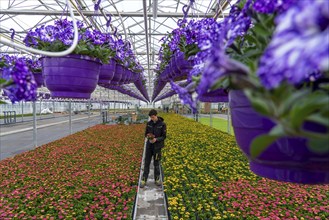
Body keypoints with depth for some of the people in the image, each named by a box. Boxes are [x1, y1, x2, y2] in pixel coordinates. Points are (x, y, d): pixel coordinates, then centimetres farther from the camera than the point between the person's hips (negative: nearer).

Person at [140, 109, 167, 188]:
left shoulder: (162, 124, -11)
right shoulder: (149, 123, 0)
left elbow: (164, 136, -9)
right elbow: (146, 134, 5)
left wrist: (156, 139, -27)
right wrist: (148, 136, -20)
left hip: (157, 146, -2)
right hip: (149, 145, 3)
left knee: (156, 163, 7)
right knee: (146, 162, 2)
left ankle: (157, 179, 25)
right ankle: (144, 180, 11)